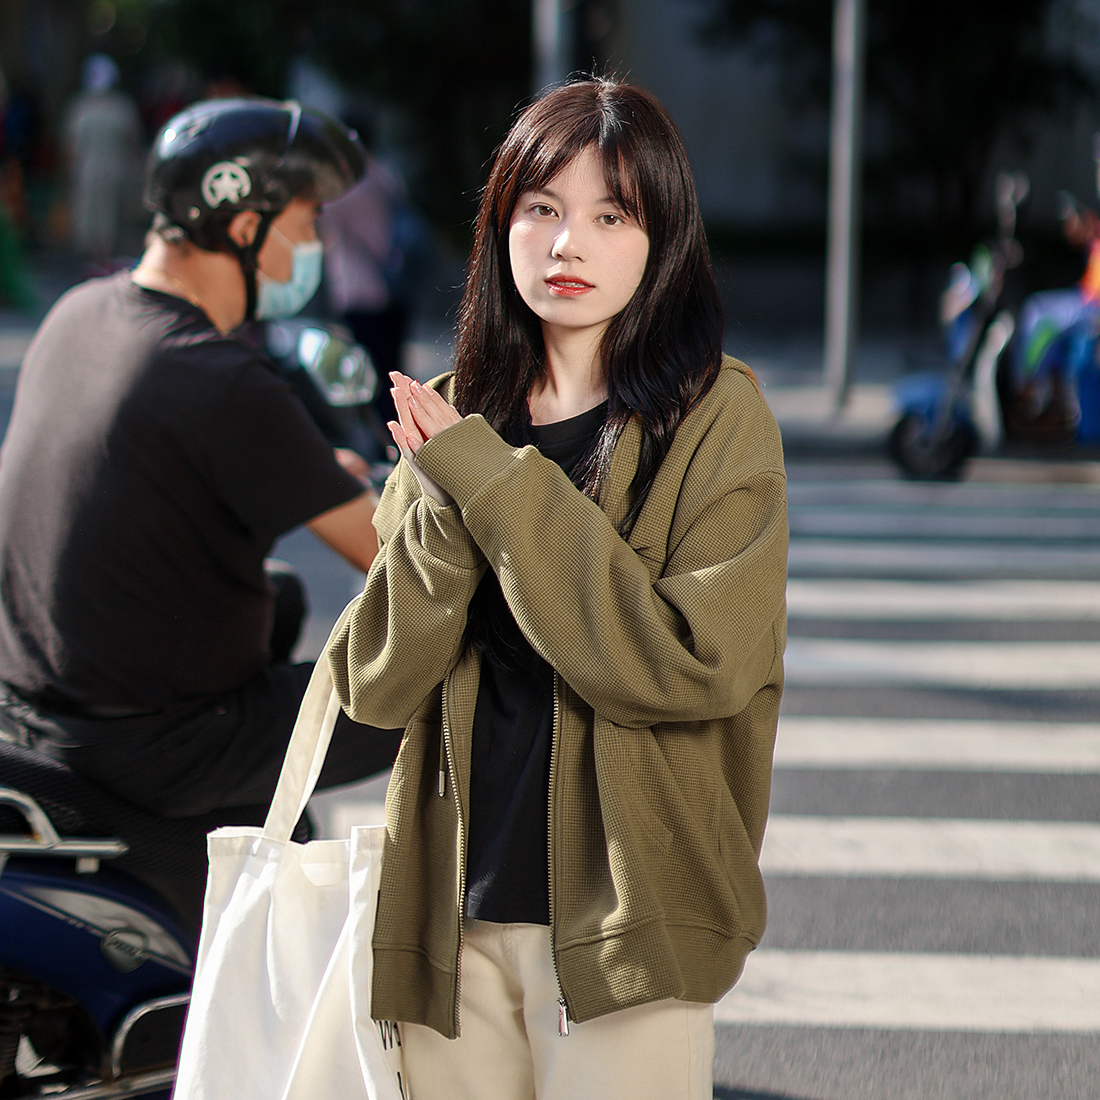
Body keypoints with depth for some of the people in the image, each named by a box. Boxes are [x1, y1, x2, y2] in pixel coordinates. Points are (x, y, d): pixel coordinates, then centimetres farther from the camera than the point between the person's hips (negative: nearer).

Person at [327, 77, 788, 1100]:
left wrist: (498, 488, -15)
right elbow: (375, 684, 2)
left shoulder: (715, 417, -5)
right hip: (453, 909, 4)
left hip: (622, 918, -4)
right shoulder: (458, 415, 8)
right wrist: (445, 507, -14)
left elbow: (699, 663, -19)